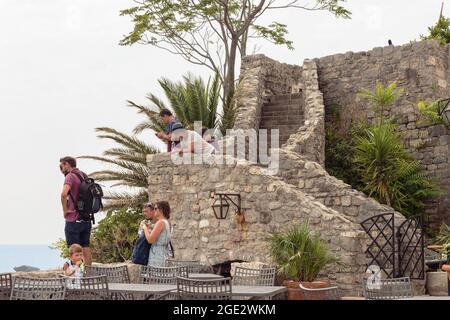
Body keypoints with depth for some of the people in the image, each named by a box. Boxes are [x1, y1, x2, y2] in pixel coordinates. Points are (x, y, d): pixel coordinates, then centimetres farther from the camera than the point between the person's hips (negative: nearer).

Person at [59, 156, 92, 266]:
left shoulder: (70, 176, -13)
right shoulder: (84, 175, 14)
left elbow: (64, 194, -30)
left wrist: (65, 210, -17)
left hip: (73, 220, -8)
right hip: (86, 220, 8)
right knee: (85, 248, 12)